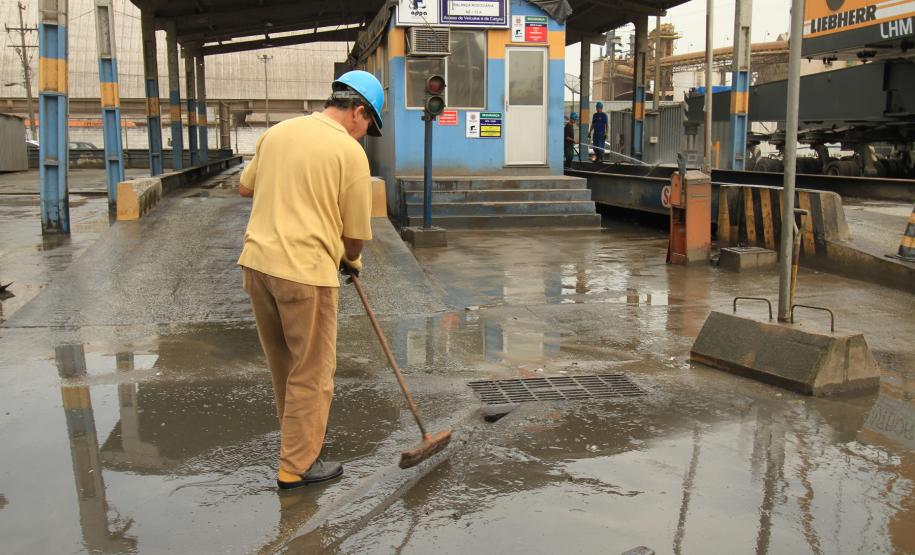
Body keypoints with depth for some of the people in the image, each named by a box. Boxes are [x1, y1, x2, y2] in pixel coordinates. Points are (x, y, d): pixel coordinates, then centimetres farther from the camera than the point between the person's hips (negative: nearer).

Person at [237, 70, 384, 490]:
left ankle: (298, 437, 40)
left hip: (257, 262, 7)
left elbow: (246, 188, 22)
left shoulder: (277, 132, 10)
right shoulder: (349, 151, -8)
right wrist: (352, 259, 16)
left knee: (283, 365, 22)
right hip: (305, 271, -7)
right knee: (311, 373, 6)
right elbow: (356, 233, -4)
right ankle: (297, 466, 14)